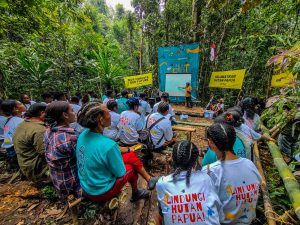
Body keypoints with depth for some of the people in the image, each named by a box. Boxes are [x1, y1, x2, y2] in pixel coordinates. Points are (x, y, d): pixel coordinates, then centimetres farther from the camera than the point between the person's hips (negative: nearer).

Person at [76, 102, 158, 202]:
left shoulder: (83, 135, -10)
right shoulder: (108, 145, -34)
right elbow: (120, 174, -20)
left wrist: (128, 149, 10)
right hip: (101, 192, -6)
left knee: (131, 155, 7)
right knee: (132, 166, 12)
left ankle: (149, 179, 29)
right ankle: (135, 193, 39)